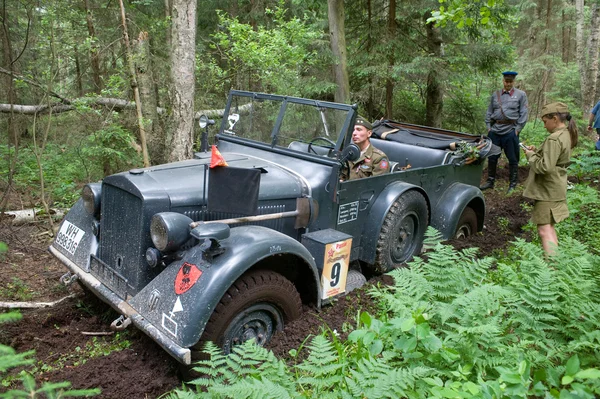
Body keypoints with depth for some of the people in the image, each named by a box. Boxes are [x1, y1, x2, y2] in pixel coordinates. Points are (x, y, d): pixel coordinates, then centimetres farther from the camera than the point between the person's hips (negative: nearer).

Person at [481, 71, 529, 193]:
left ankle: (513, 184, 13)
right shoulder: (495, 94, 11)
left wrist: (517, 129, -8)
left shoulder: (521, 95, 2)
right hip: (495, 130, 4)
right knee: (492, 157, 9)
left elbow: (524, 114, -1)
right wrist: (488, 126, 6)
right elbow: (489, 112, 15)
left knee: (512, 159, 2)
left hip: (510, 131, -3)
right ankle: (490, 181, 22)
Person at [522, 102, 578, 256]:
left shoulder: (554, 139, -22)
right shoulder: (567, 135, 9)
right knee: (549, 226, 21)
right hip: (557, 189, 10)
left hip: (547, 191, -10)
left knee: (544, 230, -9)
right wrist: (537, 152, 7)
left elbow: (545, 167, -26)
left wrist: (531, 155, -12)